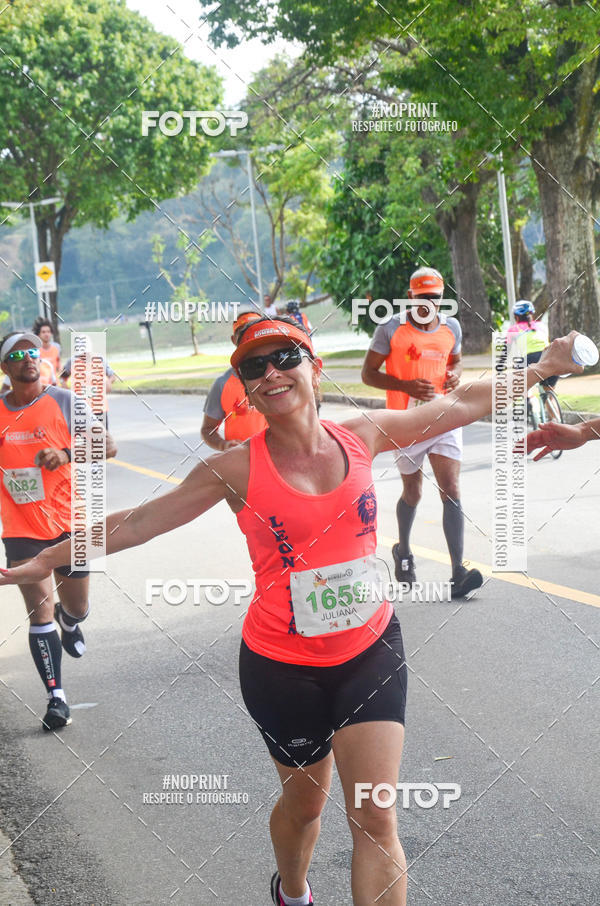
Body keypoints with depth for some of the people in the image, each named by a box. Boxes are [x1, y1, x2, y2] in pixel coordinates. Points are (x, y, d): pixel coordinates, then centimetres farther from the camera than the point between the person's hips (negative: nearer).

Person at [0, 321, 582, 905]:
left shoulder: (361, 437, -4)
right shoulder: (237, 470, -12)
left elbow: (463, 403, 8)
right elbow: (137, 523, -4)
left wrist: (546, 365, 12)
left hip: (370, 650, 1)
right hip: (283, 665, -1)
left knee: (375, 820, -6)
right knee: (305, 803, 18)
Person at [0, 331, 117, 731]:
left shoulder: (65, 402, -4)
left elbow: (108, 446, -8)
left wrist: (66, 453, -23)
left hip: (69, 522, 0)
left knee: (77, 607, 15)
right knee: (40, 615, -6)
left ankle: (69, 622, 52)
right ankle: (56, 697, 2)